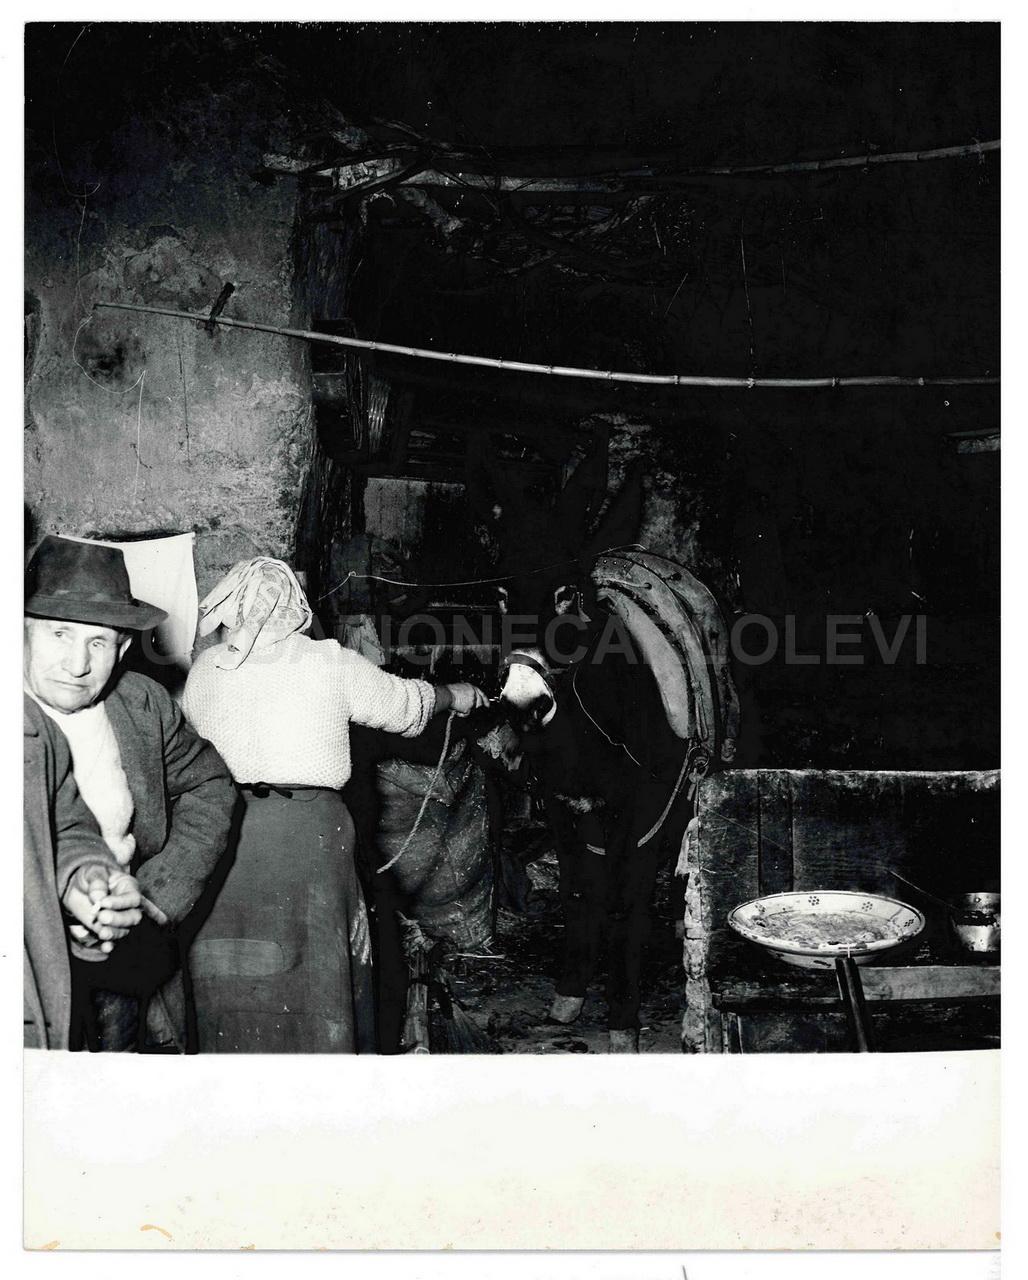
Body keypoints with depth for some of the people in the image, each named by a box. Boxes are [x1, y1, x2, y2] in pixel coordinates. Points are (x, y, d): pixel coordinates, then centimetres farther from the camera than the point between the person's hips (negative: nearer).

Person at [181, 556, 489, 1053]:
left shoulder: (204, 667, 6)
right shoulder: (333, 664, -1)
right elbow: (406, 704, 10)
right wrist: (458, 695, 29)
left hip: (221, 827, 3)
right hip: (310, 829, -2)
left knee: (231, 979, 13)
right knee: (313, 967, 10)